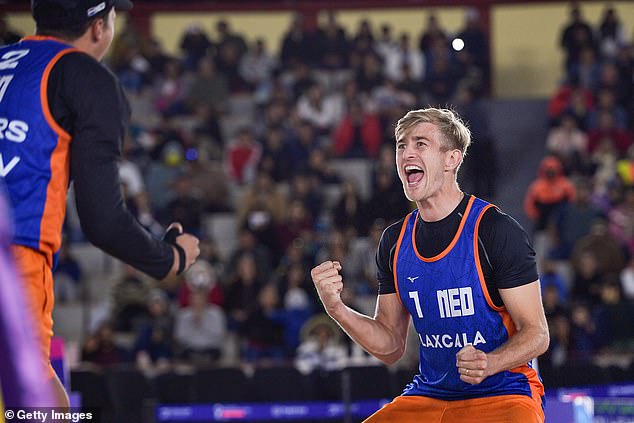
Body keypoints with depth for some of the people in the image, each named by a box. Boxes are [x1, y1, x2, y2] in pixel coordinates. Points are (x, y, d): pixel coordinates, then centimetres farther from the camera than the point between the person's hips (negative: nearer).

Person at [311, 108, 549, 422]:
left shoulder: (497, 230, -10)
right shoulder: (394, 241, 8)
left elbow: (536, 333, -10)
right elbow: (391, 346, 11)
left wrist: (490, 362, -29)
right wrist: (336, 308, -5)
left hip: (501, 393, -5)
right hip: (428, 395, 5)